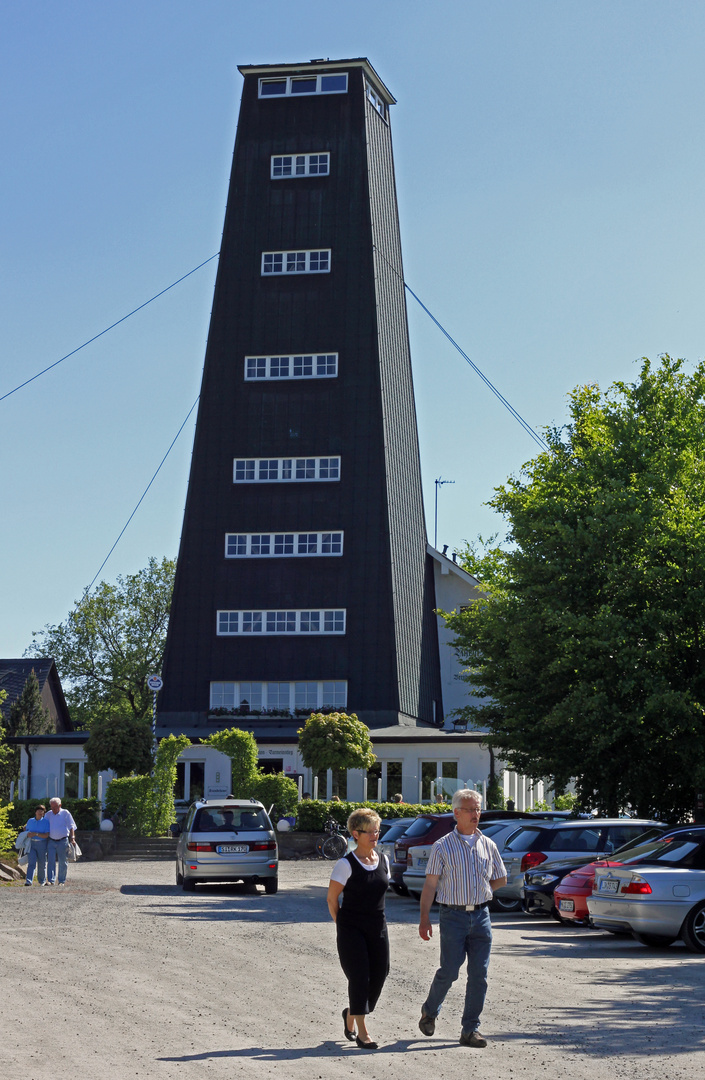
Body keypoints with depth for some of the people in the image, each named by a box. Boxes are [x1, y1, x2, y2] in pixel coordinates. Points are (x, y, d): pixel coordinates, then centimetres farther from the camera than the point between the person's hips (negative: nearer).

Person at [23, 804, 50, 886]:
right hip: (31, 843, 1)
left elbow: (46, 835, -12)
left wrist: (36, 834, -22)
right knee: (31, 862, -15)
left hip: (42, 844, -1)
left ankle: (42, 881, 26)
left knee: (42, 863, 7)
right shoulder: (30, 821, 7)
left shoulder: (46, 822, -4)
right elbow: (27, 830, 21)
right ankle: (28, 881, -23)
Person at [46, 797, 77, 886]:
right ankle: (51, 880, -9)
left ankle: (62, 881, 12)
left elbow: (71, 826, -1)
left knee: (63, 862, 3)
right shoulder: (49, 814, 11)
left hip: (63, 841, -2)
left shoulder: (65, 813, 1)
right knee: (51, 861, -8)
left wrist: (72, 837, -11)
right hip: (51, 841, 2)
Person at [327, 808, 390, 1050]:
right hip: (351, 929, -5)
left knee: (379, 975, 3)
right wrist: (342, 926, 1)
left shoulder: (383, 861, 7)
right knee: (359, 977, -7)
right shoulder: (346, 864, -10)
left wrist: (376, 917, 16)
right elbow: (332, 898, -4)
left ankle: (351, 1014, 28)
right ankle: (362, 1032, 0)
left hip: (377, 927, 6)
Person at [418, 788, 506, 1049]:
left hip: (481, 915, 4)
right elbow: (430, 884, -2)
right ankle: (429, 1011, 22)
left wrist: (479, 892, 7)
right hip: (453, 916, -3)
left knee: (479, 975, 0)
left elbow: (500, 879, 21)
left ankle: (470, 1029, 8)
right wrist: (424, 918, -9)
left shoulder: (488, 845, 10)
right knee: (449, 971, -5)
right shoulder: (443, 847, -1)